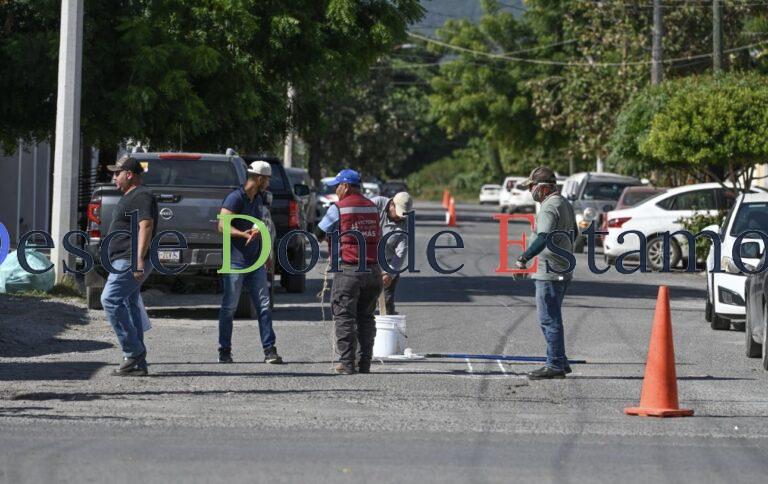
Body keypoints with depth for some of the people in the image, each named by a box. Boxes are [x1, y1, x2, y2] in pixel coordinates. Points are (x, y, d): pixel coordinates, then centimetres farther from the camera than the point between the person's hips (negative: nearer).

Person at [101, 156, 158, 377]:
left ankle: (134, 352, -17)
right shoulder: (129, 197, 23)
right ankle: (137, 364, 6)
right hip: (124, 261, 11)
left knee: (110, 300, -18)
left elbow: (146, 226, -22)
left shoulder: (141, 196, -11)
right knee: (129, 306, 8)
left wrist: (139, 259, -29)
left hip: (130, 261, -11)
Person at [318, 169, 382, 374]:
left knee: (344, 317, 0)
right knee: (366, 318, 12)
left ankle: (347, 363, -5)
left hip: (347, 270, -5)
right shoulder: (372, 208, 10)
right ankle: (365, 363, 11)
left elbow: (320, 233, 3)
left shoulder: (338, 209, -6)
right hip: (372, 270, 5)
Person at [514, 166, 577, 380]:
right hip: (564, 271, 10)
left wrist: (524, 258, -29)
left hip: (549, 273, -10)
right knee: (553, 318, 19)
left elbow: (543, 238, -29)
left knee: (549, 320, -6)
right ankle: (559, 362, 24)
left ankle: (555, 365, -5)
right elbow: (574, 233, 28)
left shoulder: (549, 207, -16)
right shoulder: (566, 204, 15)